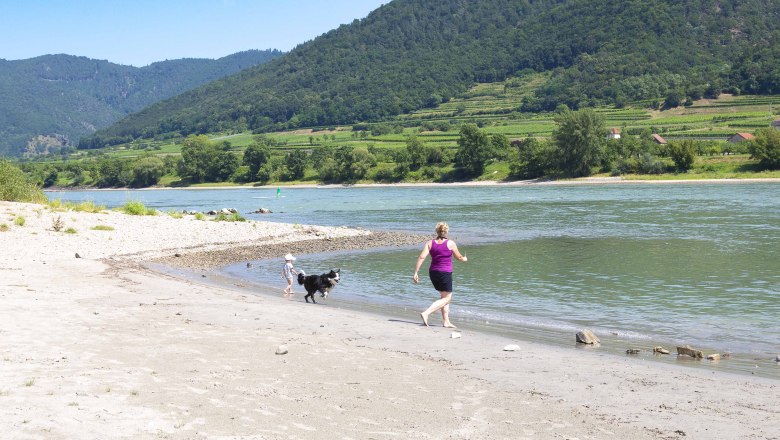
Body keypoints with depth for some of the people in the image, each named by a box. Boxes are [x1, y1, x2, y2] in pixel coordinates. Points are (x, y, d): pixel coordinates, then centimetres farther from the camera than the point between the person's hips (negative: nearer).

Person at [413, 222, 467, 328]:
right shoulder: (450, 244, -7)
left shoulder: (430, 243, 1)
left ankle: (446, 321, 19)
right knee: (446, 298, 2)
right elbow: (459, 257, 5)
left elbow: (421, 257, -9)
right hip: (445, 273, -6)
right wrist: (464, 259, 29)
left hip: (433, 272, 6)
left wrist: (416, 272, -7)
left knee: (444, 296, 19)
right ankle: (426, 313, -15)